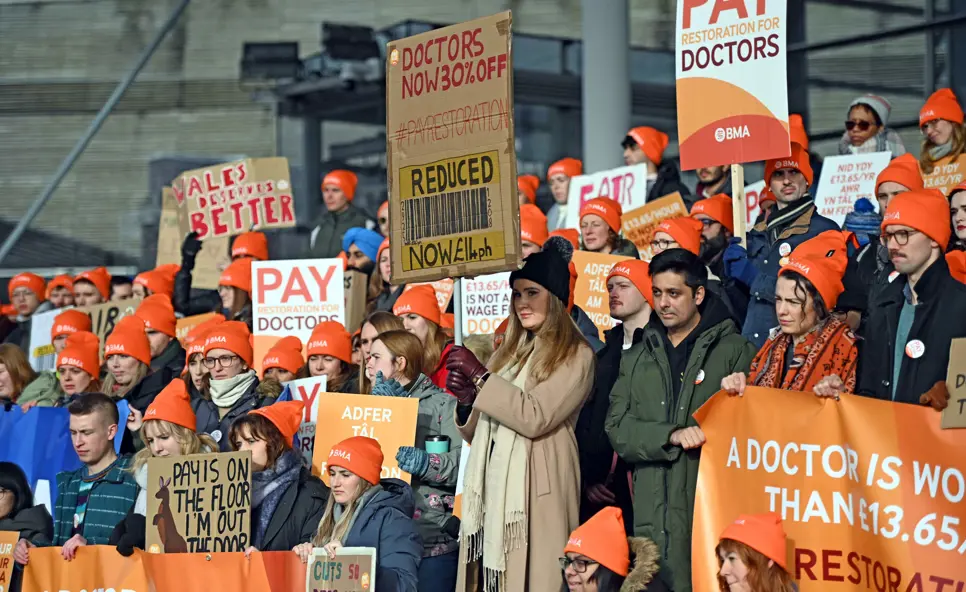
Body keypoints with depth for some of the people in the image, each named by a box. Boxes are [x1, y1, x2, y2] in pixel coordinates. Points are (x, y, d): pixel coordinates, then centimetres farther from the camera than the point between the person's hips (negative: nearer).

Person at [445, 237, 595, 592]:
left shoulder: (576, 356, -2)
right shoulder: (510, 353, 19)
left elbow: (535, 418, -15)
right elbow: (477, 434, 20)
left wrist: (480, 376, -12)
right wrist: (466, 401, -1)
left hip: (535, 492, -6)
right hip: (493, 490, 6)